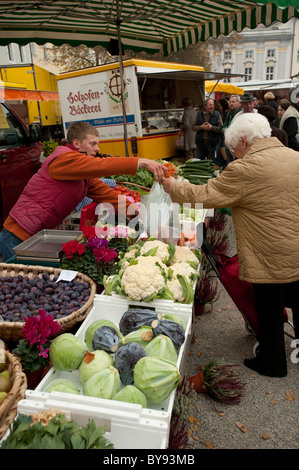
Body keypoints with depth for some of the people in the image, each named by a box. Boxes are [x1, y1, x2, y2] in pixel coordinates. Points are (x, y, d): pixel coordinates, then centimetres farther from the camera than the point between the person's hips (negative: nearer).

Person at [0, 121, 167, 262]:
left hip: (39, 236, 9)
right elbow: (100, 165, -29)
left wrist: (136, 211, -1)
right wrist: (141, 162, -33)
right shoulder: (64, 158, -16)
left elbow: (106, 193, 9)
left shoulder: (85, 174, 12)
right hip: (20, 236, -9)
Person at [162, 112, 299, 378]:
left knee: (269, 312, 11)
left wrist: (171, 185, -1)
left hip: (272, 258, -8)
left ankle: (272, 363, 32)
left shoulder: (246, 169, -21)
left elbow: (202, 196, -16)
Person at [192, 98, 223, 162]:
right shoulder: (199, 114, 7)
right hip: (200, 142, 3)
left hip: (211, 143, -2)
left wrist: (211, 127, -16)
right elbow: (193, 127, 4)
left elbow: (221, 128, -8)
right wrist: (201, 127, -12)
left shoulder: (217, 114, -1)